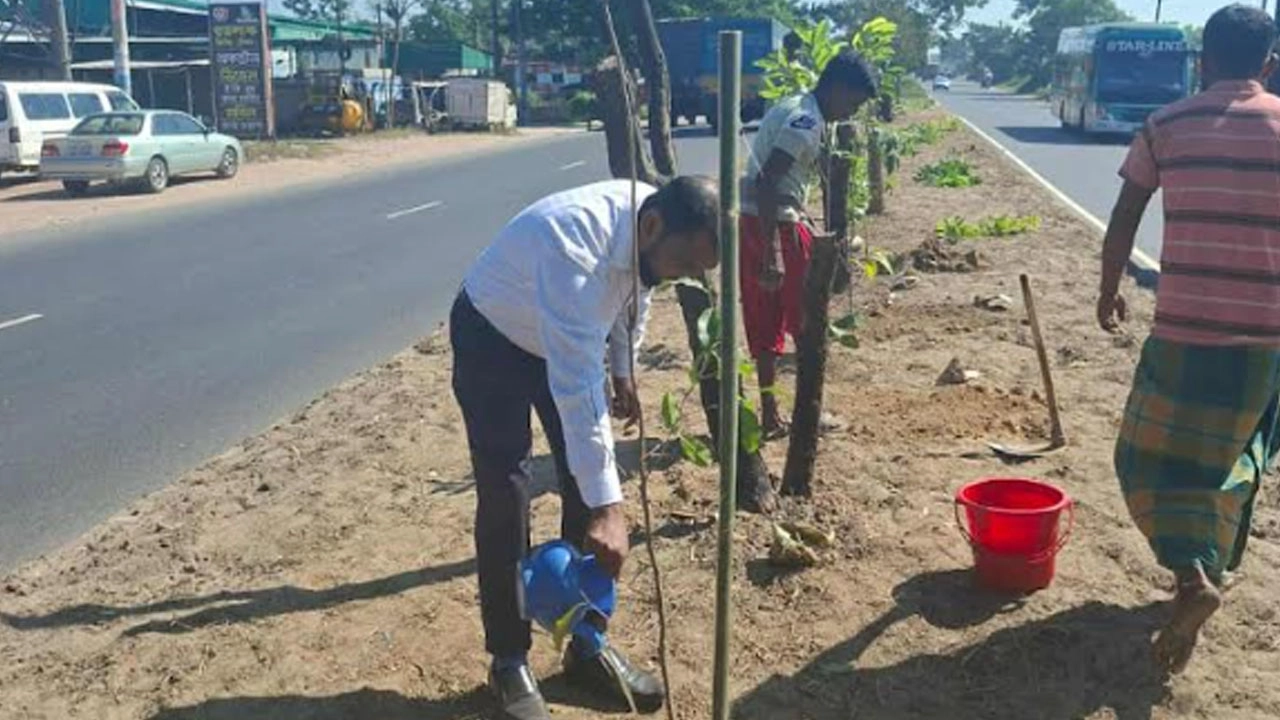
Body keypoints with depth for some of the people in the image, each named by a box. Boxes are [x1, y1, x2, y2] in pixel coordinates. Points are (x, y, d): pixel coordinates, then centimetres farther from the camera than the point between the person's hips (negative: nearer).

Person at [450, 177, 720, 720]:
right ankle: (508, 660, 8)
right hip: (491, 339, -6)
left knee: (586, 485, 3)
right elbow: (576, 385, -45)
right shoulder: (572, 243, -42)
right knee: (504, 497, -9)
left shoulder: (654, 231, -19)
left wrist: (624, 372, 14)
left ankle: (588, 643, 17)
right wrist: (608, 505, -46)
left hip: (568, 335, 7)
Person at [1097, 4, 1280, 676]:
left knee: (1151, 460, 9)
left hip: (1184, 329, -2)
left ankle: (1191, 575, -10)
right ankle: (1212, 567, 33)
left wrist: (1109, 291, 19)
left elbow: (1123, 221, 5)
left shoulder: (1165, 126, 0)